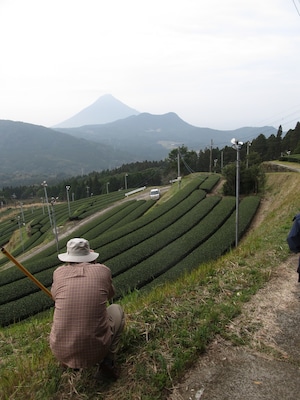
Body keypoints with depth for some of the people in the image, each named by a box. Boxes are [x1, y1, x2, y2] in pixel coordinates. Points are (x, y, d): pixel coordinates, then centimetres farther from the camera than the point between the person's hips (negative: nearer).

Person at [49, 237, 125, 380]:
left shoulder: (59, 272, -2)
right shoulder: (103, 270, -4)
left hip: (61, 352, 3)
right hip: (95, 351, -2)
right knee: (117, 309, 25)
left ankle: (68, 361, 24)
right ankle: (108, 362, 10)